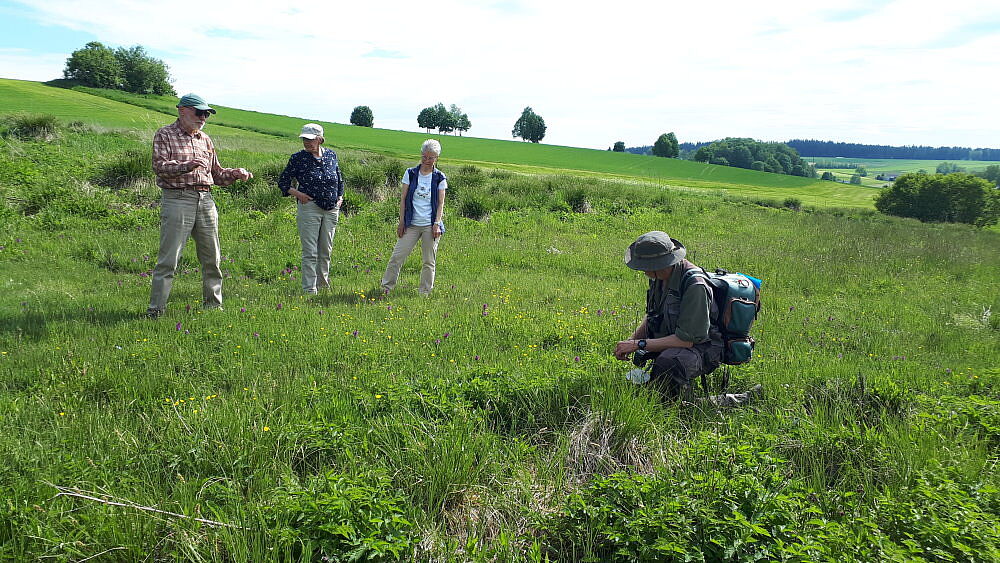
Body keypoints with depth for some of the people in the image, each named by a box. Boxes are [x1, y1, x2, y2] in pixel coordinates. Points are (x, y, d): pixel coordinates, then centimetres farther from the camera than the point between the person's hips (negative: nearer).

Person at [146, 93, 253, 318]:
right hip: (177, 200, -6)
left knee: (212, 258, 9)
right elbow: (160, 166, -12)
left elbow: (216, 173, 24)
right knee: (168, 259, -7)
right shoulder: (165, 135, 2)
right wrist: (188, 166, -28)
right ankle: (156, 309, -1)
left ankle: (213, 304, 20)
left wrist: (236, 173, 5)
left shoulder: (205, 139, 20)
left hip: (206, 201, 6)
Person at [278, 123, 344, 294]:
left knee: (326, 251, 13)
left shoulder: (331, 155, 8)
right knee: (310, 252, -5)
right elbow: (283, 181, 6)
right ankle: (309, 289, -1)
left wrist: (340, 197, 10)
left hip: (331, 210, 4)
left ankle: (323, 285, 27)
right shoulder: (298, 158, -2)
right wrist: (297, 194, -9)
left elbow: (339, 179, 22)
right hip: (309, 208, -4)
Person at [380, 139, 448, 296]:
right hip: (412, 224, 1)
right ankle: (386, 287, 9)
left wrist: (437, 223, -8)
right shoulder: (410, 173, 5)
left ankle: (424, 292, 15)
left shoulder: (439, 178, 4)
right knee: (397, 256, -2)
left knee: (429, 261, 4)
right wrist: (401, 222, 1)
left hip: (431, 225, -1)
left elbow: (441, 203, 2)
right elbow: (403, 199, 6)